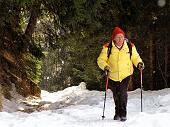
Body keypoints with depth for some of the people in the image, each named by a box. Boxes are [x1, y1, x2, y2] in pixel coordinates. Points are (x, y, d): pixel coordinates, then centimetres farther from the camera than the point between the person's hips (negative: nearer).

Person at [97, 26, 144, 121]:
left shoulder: (130, 47, -2)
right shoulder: (107, 48, -7)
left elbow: (135, 57, 11)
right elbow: (101, 60, -2)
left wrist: (139, 63, -9)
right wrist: (105, 66, -21)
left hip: (126, 74, -1)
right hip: (113, 76, 1)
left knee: (123, 93, -18)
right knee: (116, 95, 14)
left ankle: (123, 113, -4)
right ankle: (118, 113, 35)